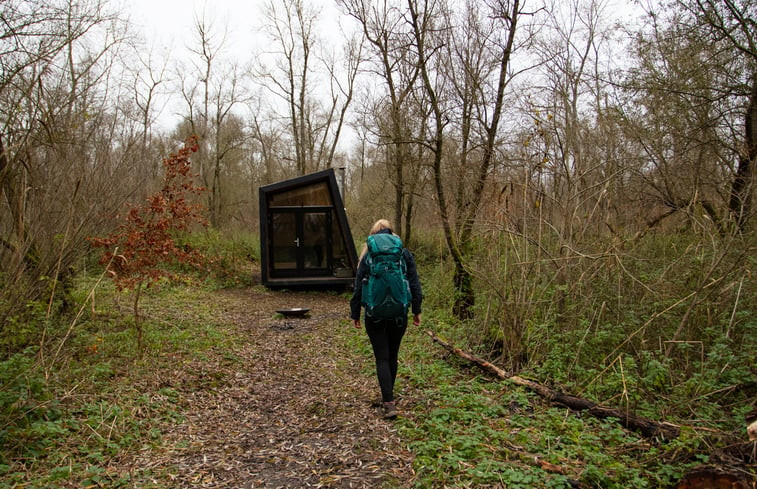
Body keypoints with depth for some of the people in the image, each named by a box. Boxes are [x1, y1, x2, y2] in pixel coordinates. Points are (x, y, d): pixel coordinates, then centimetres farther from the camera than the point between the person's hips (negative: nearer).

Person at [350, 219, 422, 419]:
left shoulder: (368, 256, -3)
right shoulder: (405, 254, 2)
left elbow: (358, 288, -1)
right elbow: (415, 284, 3)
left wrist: (355, 314, 8)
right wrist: (416, 310, 11)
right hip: (399, 314, 2)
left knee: (382, 358, 2)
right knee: (393, 356, 17)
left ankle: (389, 402, -8)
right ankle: (388, 395, 31)